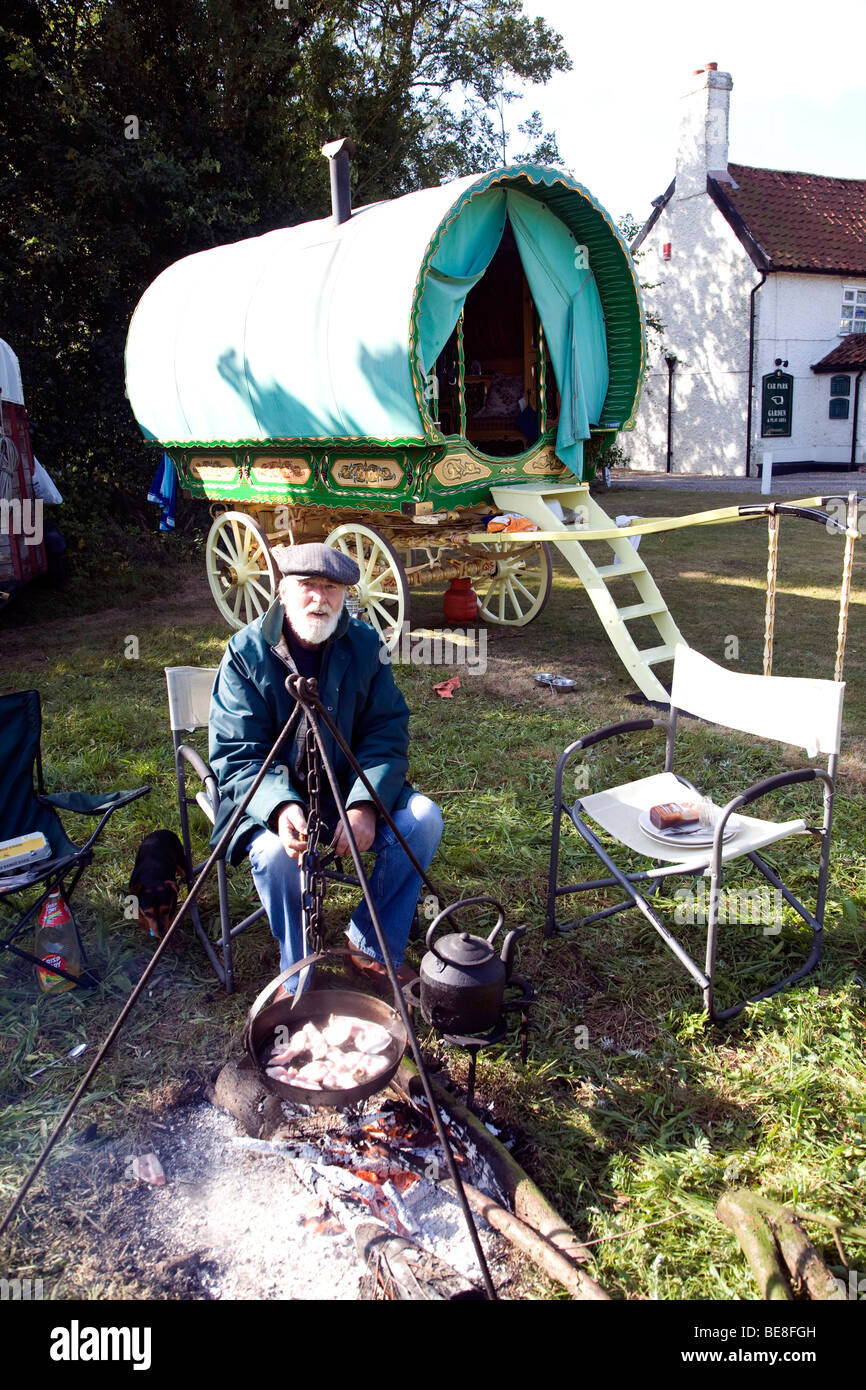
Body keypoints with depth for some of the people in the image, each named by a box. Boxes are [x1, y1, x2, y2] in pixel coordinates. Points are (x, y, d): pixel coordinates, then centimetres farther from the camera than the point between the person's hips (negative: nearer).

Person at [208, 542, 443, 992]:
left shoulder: (364, 645, -4)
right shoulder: (247, 653, -12)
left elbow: (388, 732, -6)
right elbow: (236, 756, -15)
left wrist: (364, 804, -25)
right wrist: (281, 807, -36)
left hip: (348, 787, 3)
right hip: (272, 796, -3)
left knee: (423, 817, -19)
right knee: (275, 849, -33)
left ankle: (372, 947, 1)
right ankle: (298, 973, -5)